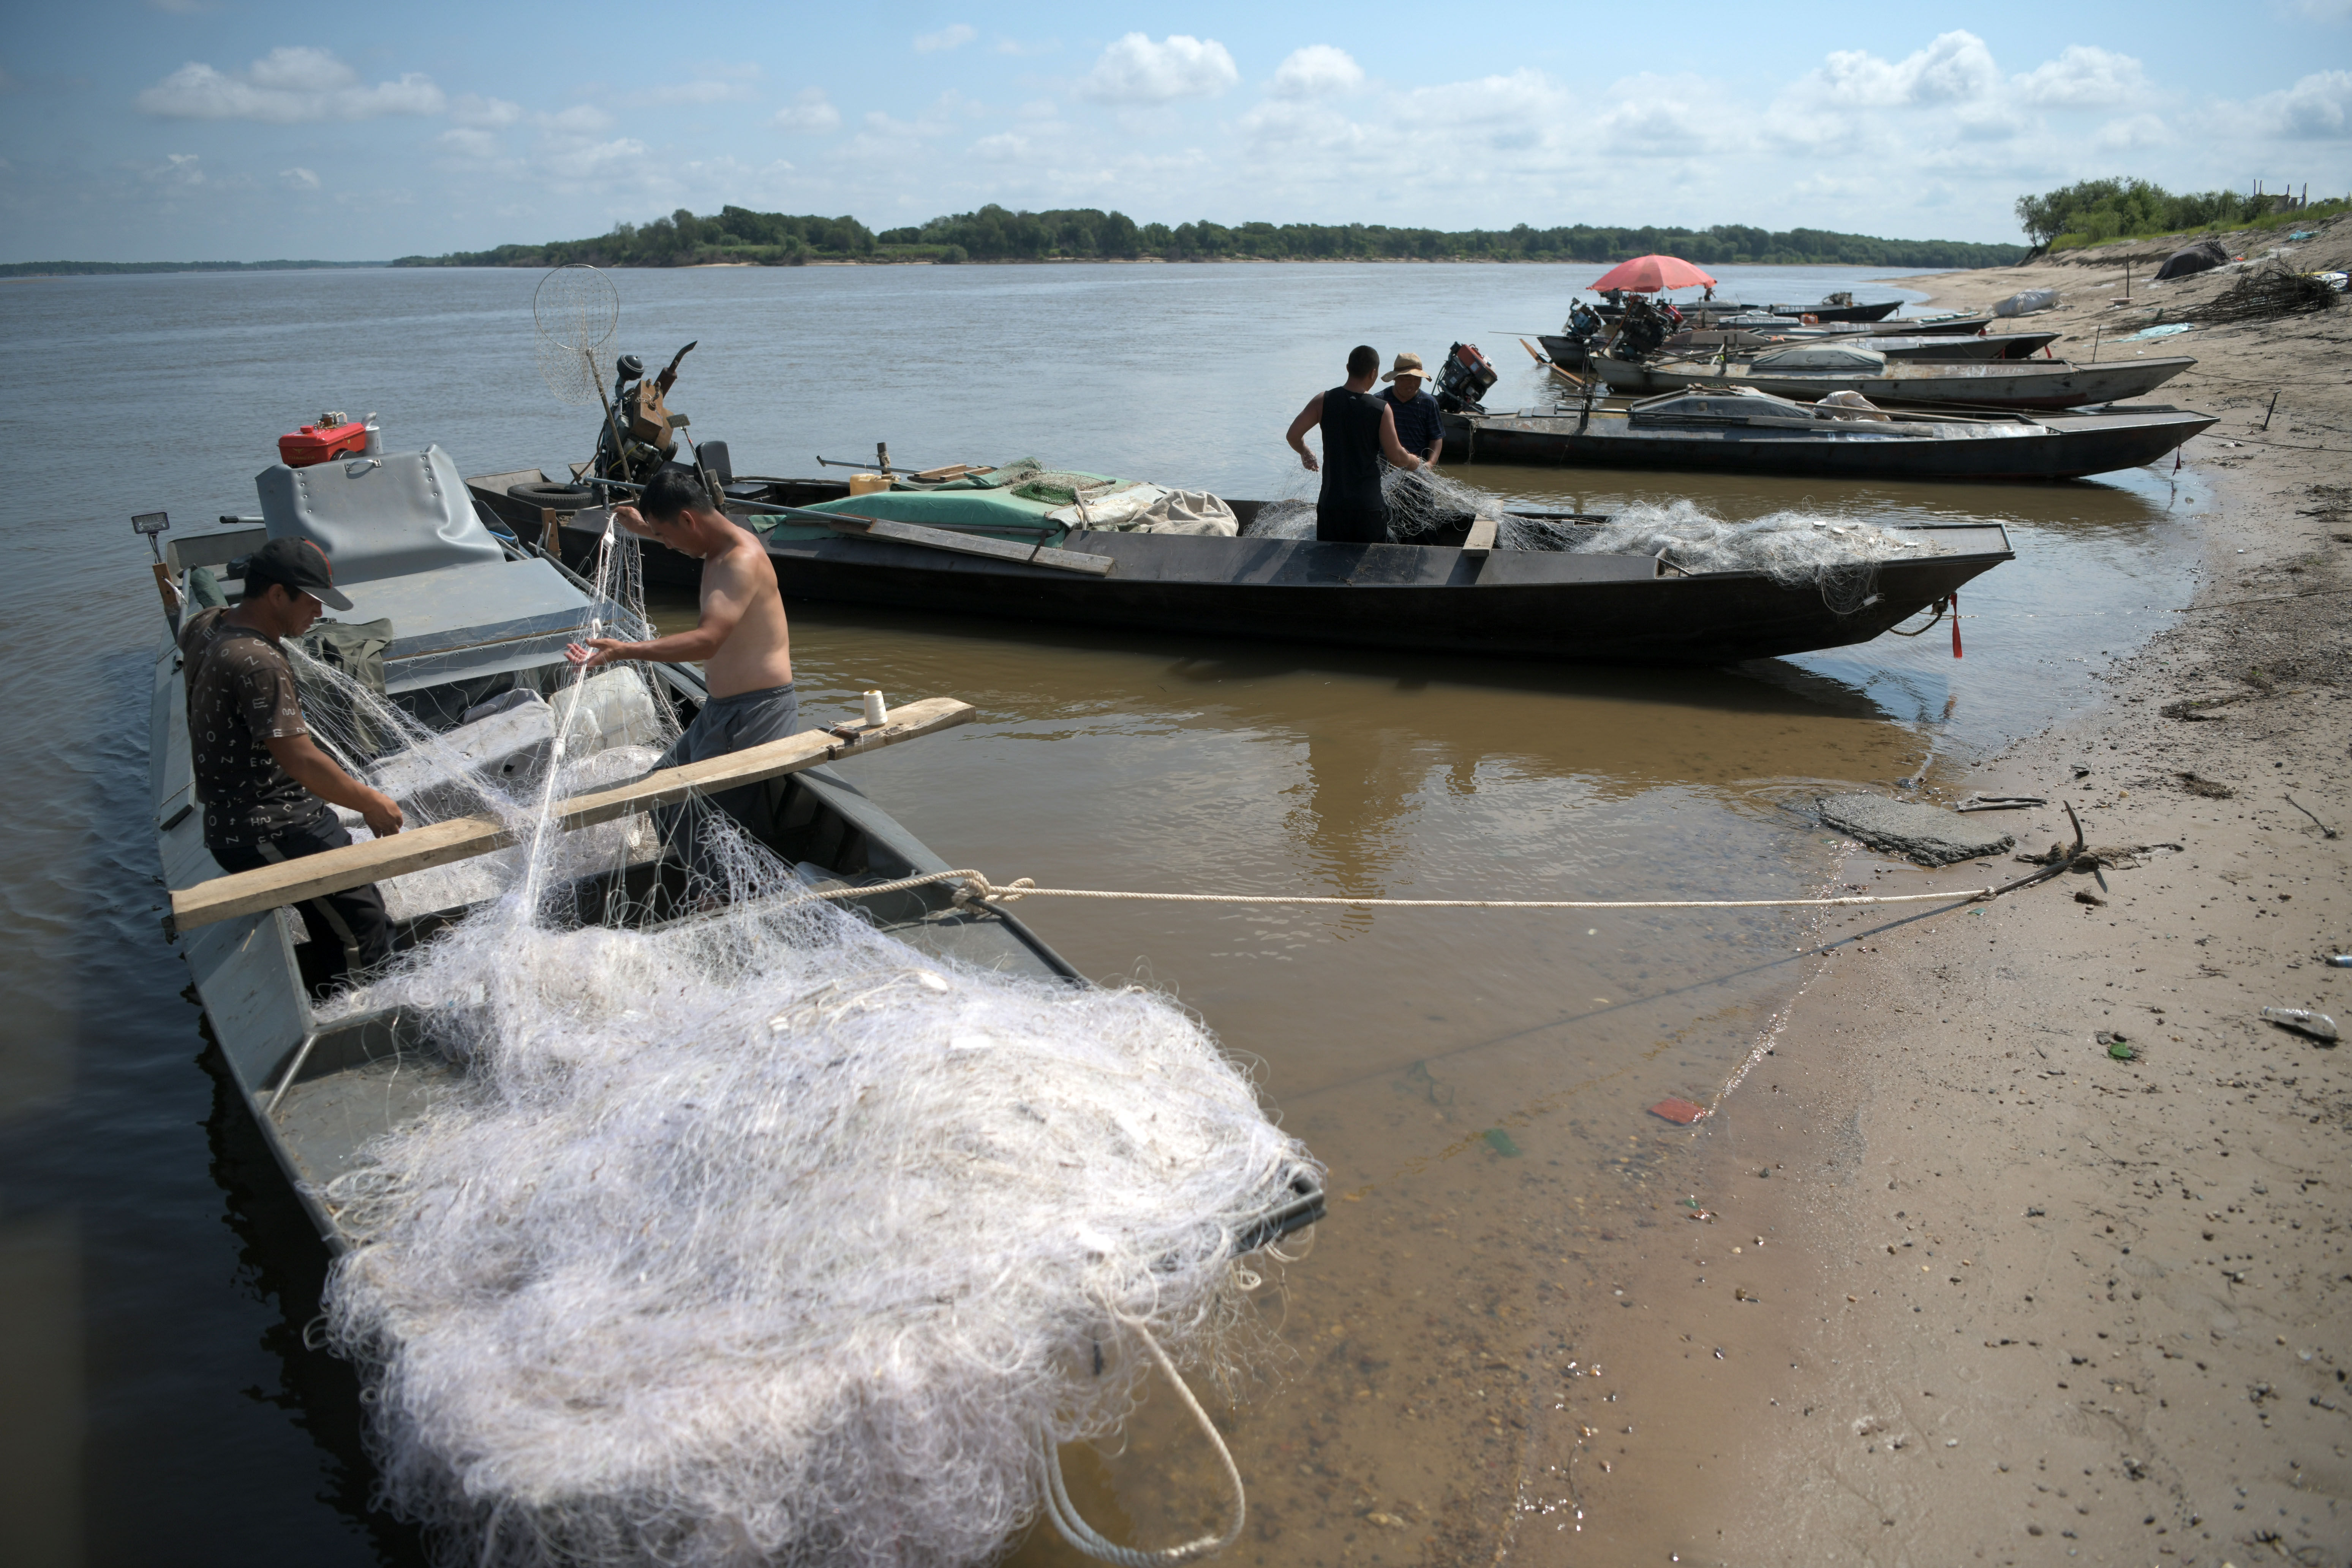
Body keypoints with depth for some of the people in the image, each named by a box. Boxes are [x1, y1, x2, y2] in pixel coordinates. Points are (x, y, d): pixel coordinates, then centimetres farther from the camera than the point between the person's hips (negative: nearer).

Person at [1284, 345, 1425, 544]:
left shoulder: (1324, 401, -2)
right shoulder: (1382, 409, -8)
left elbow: (1293, 435, -3)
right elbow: (1397, 458, -7)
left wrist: (1306, 454, 19)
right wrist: (1412, 462, 16)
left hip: (1330, 505, 2)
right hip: (1369, 507, -2)